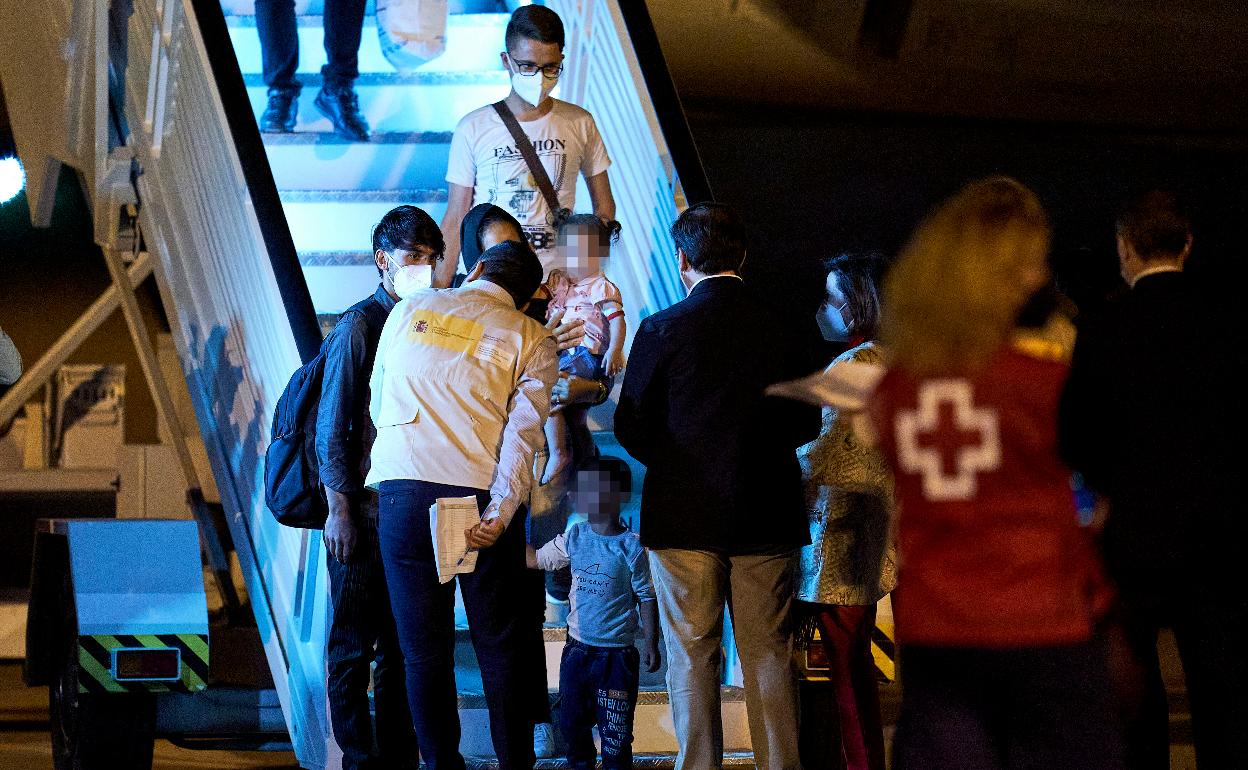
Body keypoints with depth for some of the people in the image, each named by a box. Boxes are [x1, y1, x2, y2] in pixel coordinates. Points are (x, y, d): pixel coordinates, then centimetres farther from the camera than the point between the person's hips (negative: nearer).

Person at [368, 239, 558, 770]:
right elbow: (524, 429, -8)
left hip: (402, 492, 1)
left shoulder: (409, 310, 12)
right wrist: (500, 514, -15)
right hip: (481, 498, -1)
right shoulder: (532, 339, 5)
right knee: (499, 646, 8)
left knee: (424, 648, 8)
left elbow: (378, 405, 18)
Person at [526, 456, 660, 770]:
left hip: (616, 652, -5)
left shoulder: (631, 547, -12)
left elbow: (647, 598, -6)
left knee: (615, 728, 0)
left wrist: (650, 644, -8)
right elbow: (536, 559, 12)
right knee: (572, 720, 15)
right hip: (578, 647, 5)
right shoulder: (575, 538, 2)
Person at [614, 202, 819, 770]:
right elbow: (807, 424, 5)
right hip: (767, 518, 2)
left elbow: (630, 427, -4)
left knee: (692, 658, 6)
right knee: (770, 657, 9)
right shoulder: (779, 328, -2)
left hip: (684, 515, -2)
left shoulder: (662, 329, -9)